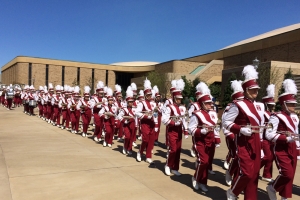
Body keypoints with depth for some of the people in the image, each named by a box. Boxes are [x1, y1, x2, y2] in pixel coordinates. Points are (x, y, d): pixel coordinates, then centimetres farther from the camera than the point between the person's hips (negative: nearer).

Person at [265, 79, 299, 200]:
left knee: (290, 176, 10)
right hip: (281, 150, -8)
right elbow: (269, 135, -20)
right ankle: (272, 188, 12)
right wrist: (287, 138, -24)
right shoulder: (276, 117, -13)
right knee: (287, 174, -13)